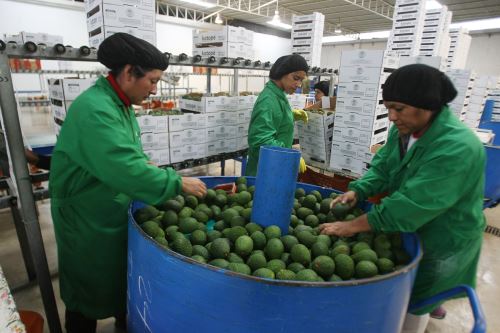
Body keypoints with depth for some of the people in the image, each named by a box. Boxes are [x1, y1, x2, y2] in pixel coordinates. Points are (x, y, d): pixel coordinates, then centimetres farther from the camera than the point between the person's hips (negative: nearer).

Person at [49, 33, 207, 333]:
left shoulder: (120, 104, 3)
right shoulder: (94, 109, -28)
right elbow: (126, 170, -36)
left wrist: (151, 169, -5)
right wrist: (177, 183, -29)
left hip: (116, 212, 9)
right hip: (88, 218, -9)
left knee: (122, 273, 26)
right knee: (89, 287, 14)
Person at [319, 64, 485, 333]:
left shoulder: (457, 148, -33)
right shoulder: (404, 129, -7)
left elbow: (411, 205, -37)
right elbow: (381, 166, -3)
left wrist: (353, 226, -34)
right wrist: (357, 191, -23)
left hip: (441, 242, -7)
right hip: (409, 231, 7)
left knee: (413, 301, 13)